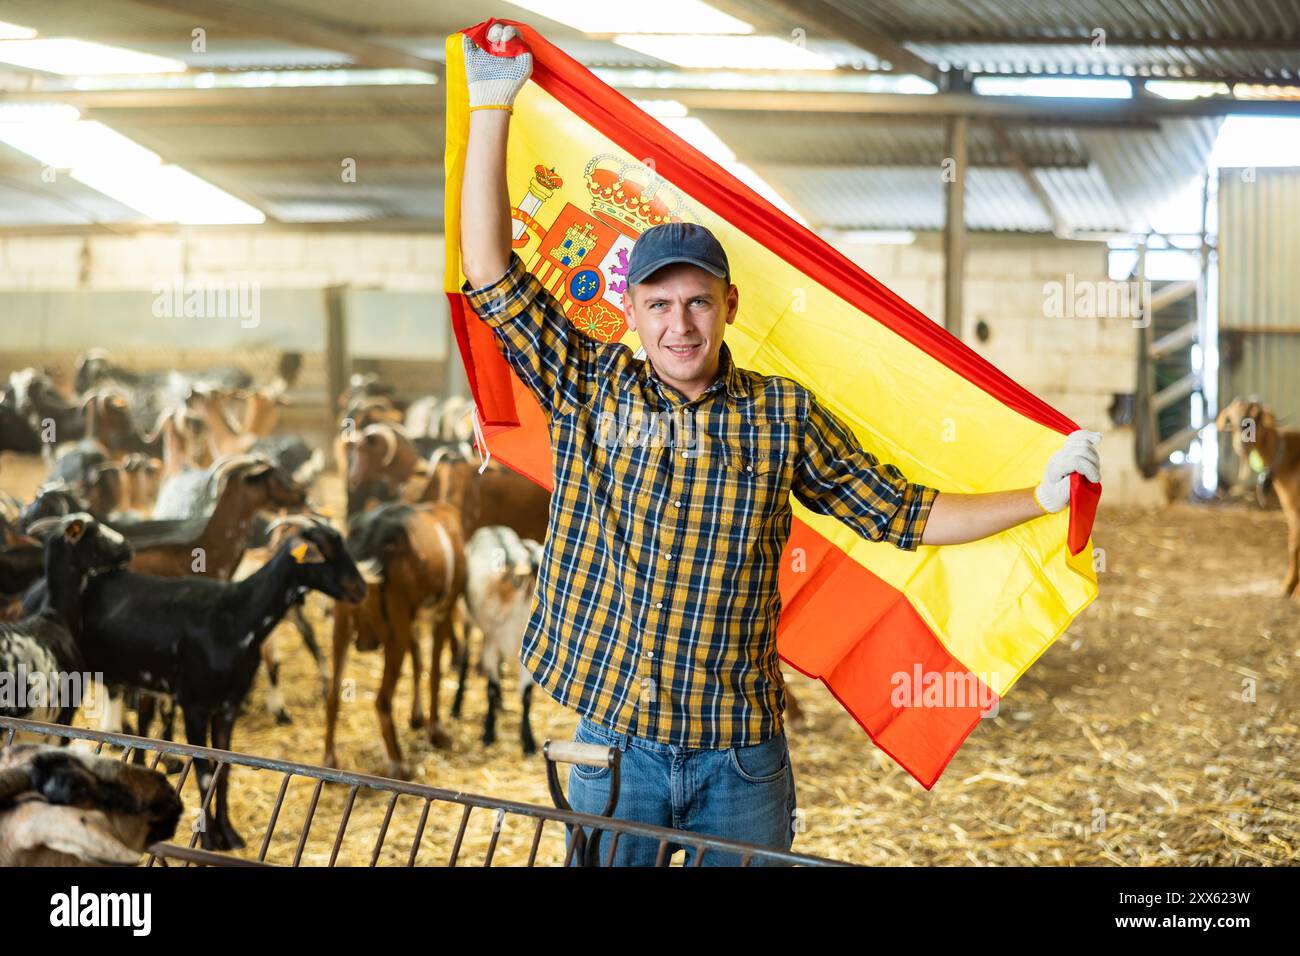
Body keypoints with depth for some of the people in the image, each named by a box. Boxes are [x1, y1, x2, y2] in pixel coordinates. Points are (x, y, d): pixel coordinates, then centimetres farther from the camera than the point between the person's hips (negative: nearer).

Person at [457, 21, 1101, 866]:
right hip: (615, 749, 0)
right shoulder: (589, 388, 0)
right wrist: (492, 107, -4)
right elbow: (493, 276, -3)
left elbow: (901, 513, 6)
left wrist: (1042, 497, 0)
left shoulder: (785, 414, 2)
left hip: (742, 761, 0)